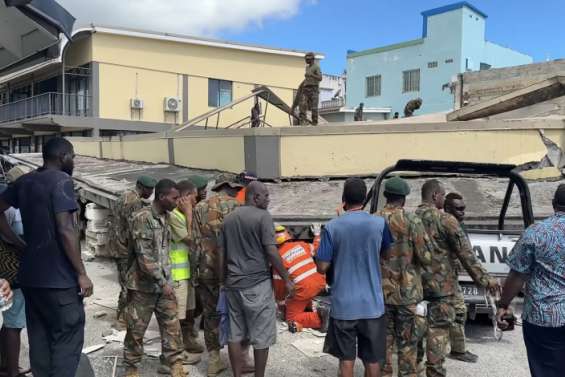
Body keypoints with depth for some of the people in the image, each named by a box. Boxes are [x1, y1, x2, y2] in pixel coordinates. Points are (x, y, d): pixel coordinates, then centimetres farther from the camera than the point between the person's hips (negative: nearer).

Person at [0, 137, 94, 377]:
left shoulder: (24, 182, 10)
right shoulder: (61, 180, -12)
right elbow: (65, 230, -20)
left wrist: (20, 245, 10)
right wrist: (81, 273, -16)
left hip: (30, 275, 8)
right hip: (59, 277, -8)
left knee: (39, 338, 15)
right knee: (67, 339, -1)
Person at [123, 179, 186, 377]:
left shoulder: (165, 216, 7)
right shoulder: (142, 218, -17)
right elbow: (144, 256, -21)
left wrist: (166, 280, 14)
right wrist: (162, 282, -19)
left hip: (164, 282, 6)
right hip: (143, 284, -6)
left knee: (172, 326, 7)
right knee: (136, 328, 7)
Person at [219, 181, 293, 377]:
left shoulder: (229, 218, 11)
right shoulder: (263, 216, -9)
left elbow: (221, 254, 12)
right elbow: (271, 252, -15)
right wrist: (287, 279, -7)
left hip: (233, 284, 7)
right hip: (257, 284, -6)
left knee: (235, 335, 12)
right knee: (261, 337, 5)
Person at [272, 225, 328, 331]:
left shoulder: (280, 256, -2)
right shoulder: (301, 244, 9)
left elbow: (279, 282, 4)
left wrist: (279, 298, 20)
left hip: (305, 289, -6)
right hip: (320, 281, 6)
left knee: (291, 319, 8)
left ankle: (318, 318, -14)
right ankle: (307, 307, 29)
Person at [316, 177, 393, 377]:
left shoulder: (332, 227, -10)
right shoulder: (380, 224, -6)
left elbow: (322, 267, -7)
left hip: (343, 304, -1)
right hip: (372, 303, 1)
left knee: (346, 357, 13)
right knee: (372, 358, 14)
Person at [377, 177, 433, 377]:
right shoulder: (412, 221, -12)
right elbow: (427, 257, -11)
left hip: (381, 292, 3)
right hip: (407, 292, -3)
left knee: (383, 341, 14)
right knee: (407, 344, 8)